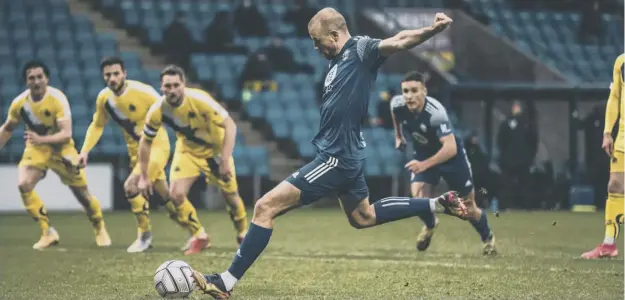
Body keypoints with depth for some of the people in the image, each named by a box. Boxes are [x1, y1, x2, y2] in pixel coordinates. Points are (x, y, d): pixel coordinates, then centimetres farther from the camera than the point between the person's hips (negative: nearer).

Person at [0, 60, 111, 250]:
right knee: (23, 185, -22)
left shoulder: (57, 99, -26)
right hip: (36, 149, 2)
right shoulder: (19, 103, -14)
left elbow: (66, 133, -32)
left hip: (61, 148, -2)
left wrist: (41, 139, -47)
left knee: (81, 192, 3)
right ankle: (48, 232, -9)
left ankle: (100, 229, 31)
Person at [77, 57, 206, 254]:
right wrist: (85, 151, 1)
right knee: (165, 194, 12)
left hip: (156, 145, -7)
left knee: (131, 186, -21)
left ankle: (145, 235, -4)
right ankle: (197, 231, 27)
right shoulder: (104, 98, -4)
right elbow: (97, 125, 11)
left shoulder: (142, 91, -22)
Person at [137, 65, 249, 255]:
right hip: (187, 149, 3)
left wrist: (225, 161, -34)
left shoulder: (200, 100, -33)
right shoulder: (157, 111, -23)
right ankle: (200, 237, 6)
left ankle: (243, 235, 32)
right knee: (176, 194, -14)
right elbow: (146, 142, -7)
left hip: (215, 148, -2)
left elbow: (230, 126, -29)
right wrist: (144, 177, -7)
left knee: (231, 195, 4)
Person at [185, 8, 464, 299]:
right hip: (344, 155, 11)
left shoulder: (361, 50, -14)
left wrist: (431, 30, -46)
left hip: (336, 158, -11)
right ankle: (439, 204, 32)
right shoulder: (339, 62, 12)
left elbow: (398, 41, -29)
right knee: (363, 217, 31)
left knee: (266, 207, -12)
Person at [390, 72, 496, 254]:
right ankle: (430, 225, 18)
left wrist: (424, 165, -50)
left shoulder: (435, 112, -38)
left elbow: (450, 149, -43)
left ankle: (488, 238, 37)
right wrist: (398, 137, 16)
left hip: (451, 156, -4)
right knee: (418, 197, -18)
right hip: (423, 154, 4)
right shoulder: (397, 105, -21)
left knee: (469, 209, 7)